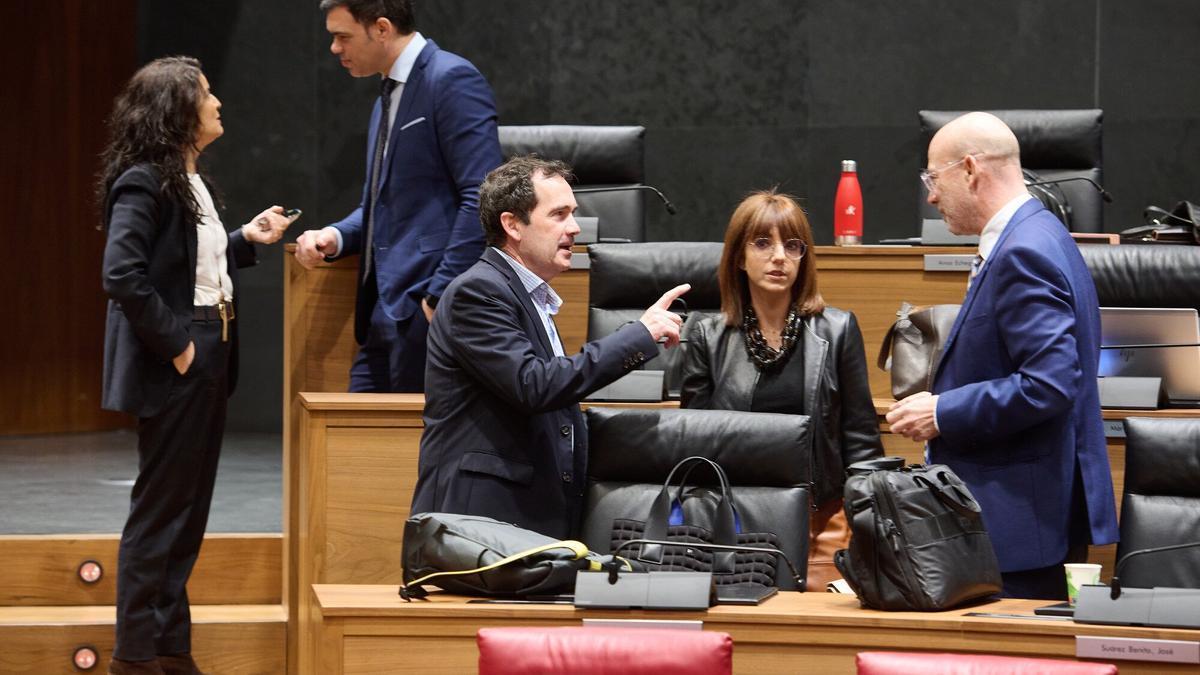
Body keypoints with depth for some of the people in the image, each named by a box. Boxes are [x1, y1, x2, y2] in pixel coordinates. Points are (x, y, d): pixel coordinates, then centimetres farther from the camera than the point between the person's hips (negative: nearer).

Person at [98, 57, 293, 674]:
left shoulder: (190, 181, 14)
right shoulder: (143, 183, -15)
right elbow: (122, 275, -24)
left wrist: (248, 239, 10)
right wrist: (174, 343, -21)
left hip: (205, 364, 9)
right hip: (171, 368, -9)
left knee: (187, 509, 13)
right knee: (160, 509, -3)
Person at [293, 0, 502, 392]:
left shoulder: (451, 80, -9)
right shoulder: (388, 100, 21)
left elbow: (481, 197, -17)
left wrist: (443, 293, -20)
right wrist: (336, 236, 7)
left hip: (427, 307, -9)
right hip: (386, 311, 9)